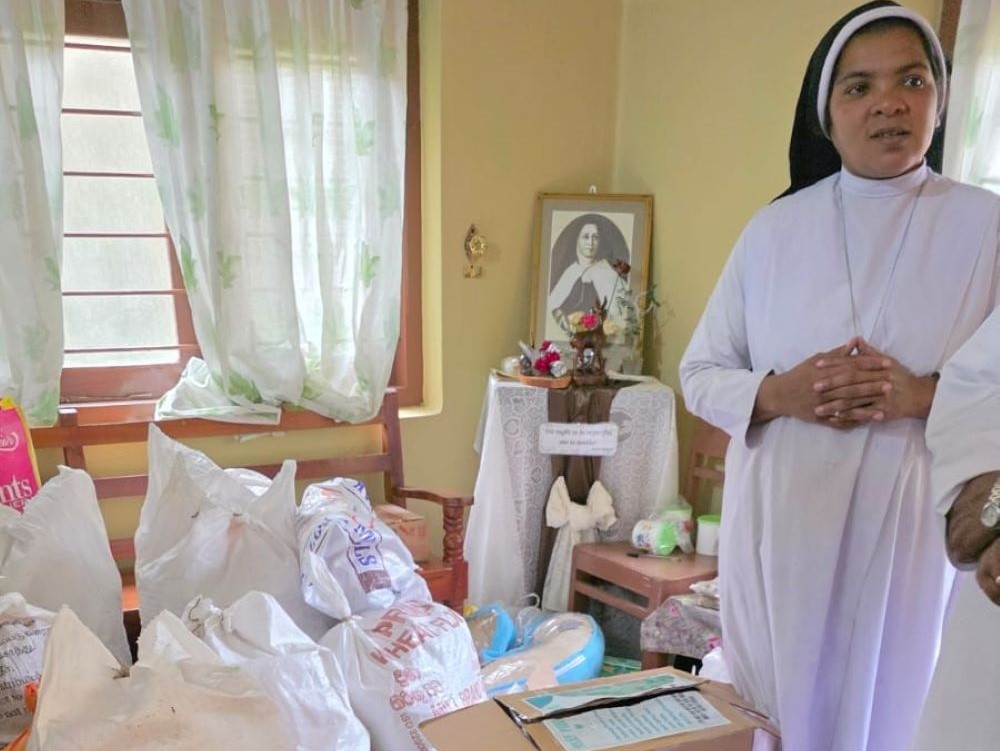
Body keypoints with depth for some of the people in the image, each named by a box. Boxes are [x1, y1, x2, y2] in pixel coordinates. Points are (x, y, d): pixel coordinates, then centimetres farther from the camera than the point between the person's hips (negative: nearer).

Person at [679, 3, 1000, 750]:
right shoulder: (774, 228, 2)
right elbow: (700, 375, 4)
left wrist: (924, 397, -19)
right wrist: (777, 393, -14)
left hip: (914, 528, 0)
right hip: (780, 523, 1)